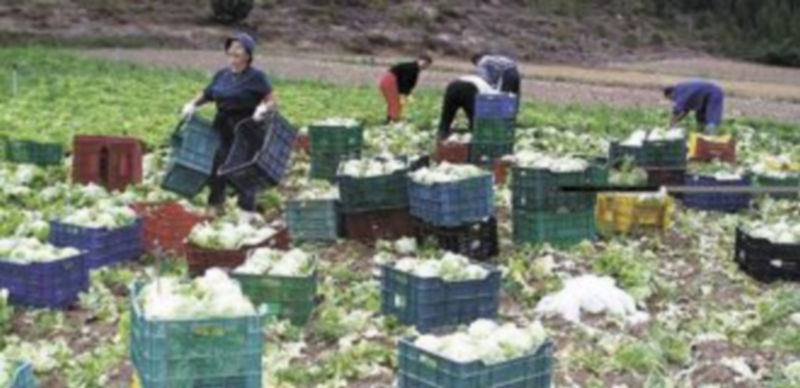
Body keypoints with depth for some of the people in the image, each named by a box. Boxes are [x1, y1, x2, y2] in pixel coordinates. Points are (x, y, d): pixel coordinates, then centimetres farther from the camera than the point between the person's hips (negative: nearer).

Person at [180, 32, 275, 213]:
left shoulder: (256, 77, -6)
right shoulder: (221, 75, 9)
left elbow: (271, 102, -7)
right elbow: (206, 95, 14)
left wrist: (263, 108, -27)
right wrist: (191, 105, -3)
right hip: (222, 129, 5)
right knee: (215, 170, 11)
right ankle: (214, 208, 26)